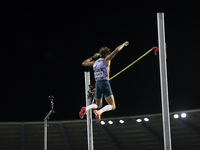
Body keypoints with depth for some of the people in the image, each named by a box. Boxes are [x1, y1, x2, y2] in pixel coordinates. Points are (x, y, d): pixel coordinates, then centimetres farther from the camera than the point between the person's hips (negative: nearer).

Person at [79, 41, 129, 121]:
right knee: (112, 106, -7)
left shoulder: (95, 62, 13)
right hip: (105, 83, -6)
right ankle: (99, 112, -32)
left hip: (97, 84, 6)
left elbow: (84, 63, 30)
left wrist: (93, 57, 37)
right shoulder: (106, 60, -1)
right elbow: (116, 50, -5)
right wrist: (123, 44, 11)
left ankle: (85, 108, -4)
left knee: (98, 105, 23)